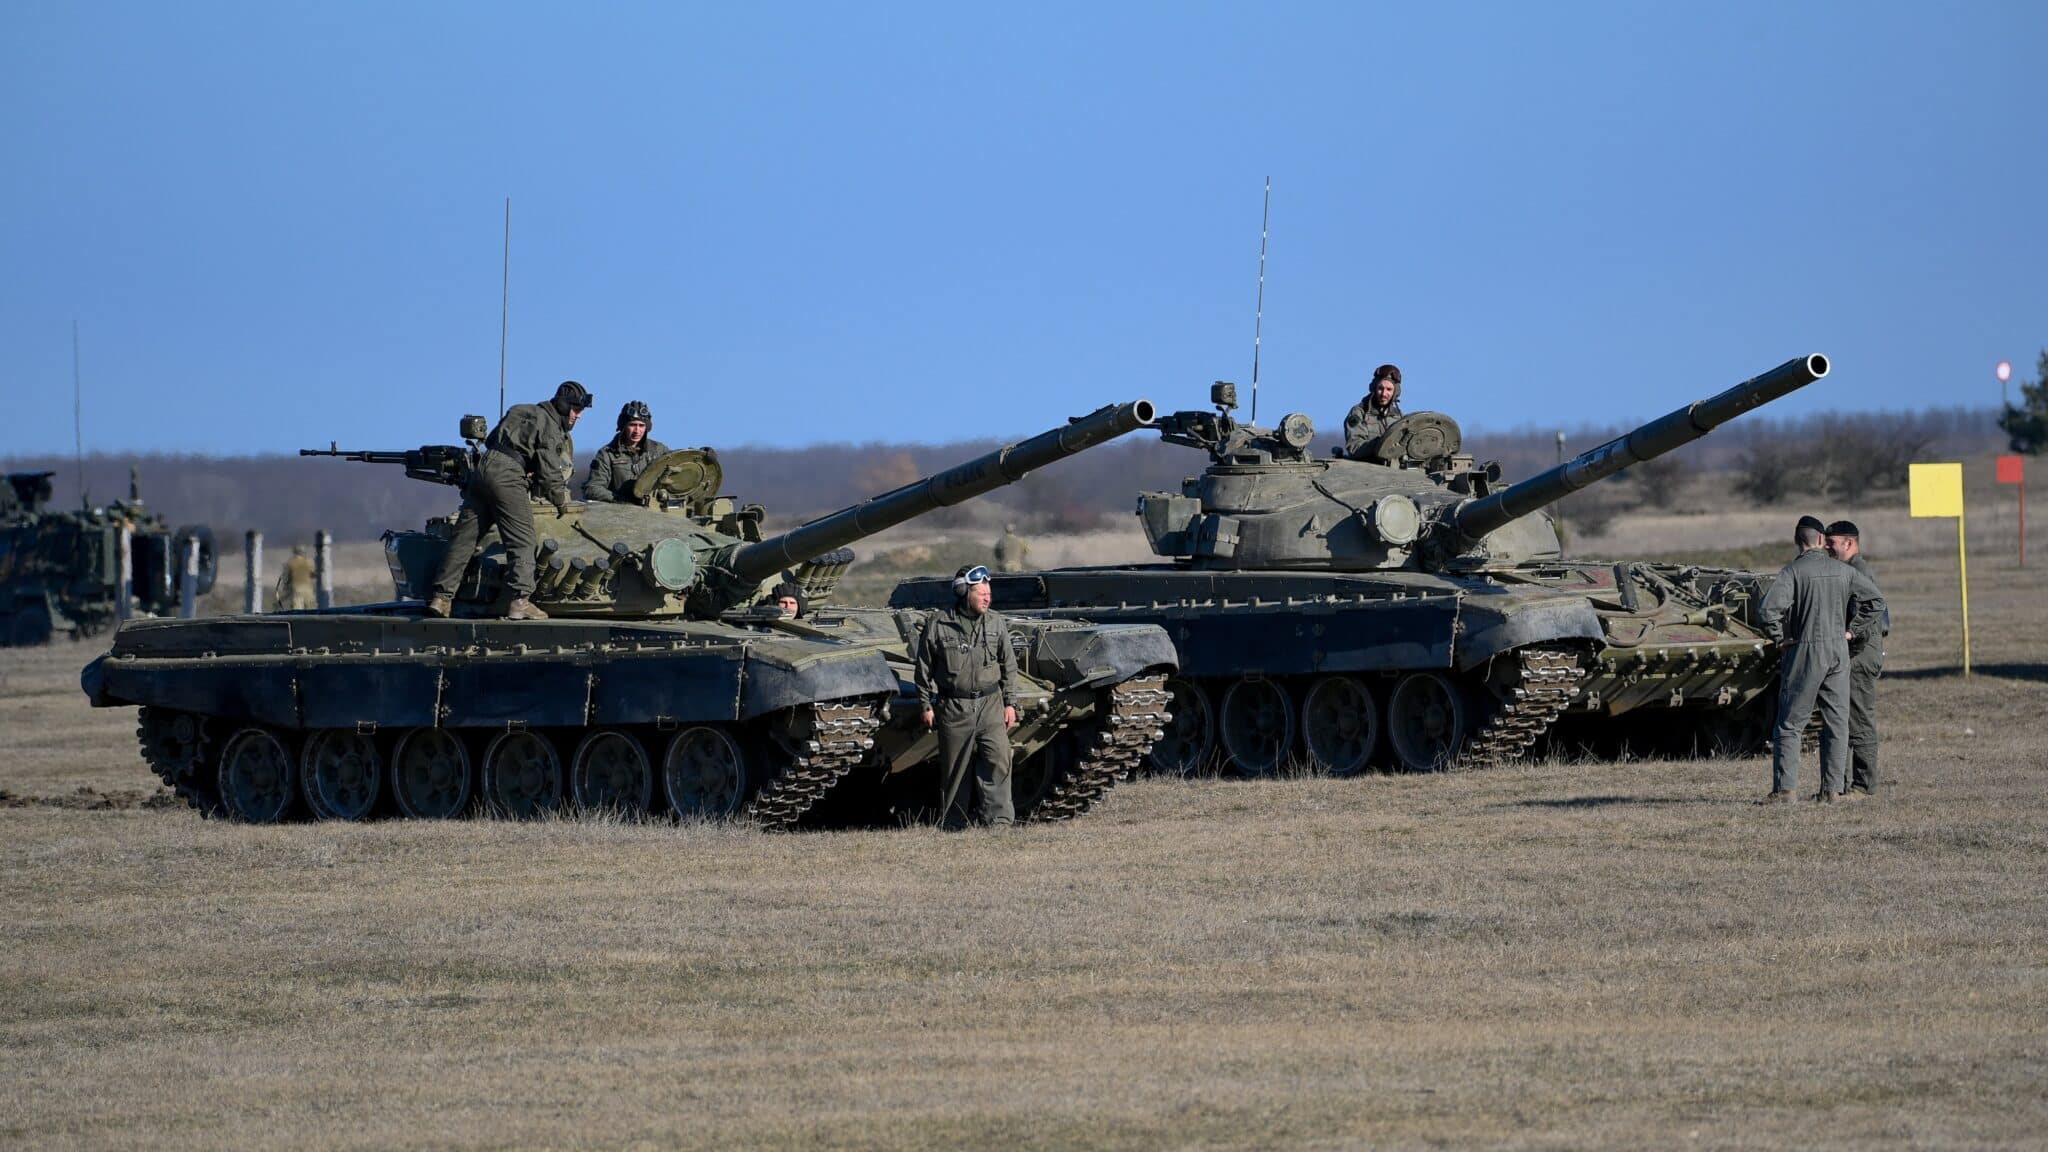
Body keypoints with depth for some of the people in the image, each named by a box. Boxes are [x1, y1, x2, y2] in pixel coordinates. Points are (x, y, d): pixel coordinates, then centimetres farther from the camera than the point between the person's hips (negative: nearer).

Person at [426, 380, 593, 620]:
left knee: (464, 538, 6)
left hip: (483, 470, 8)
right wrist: (560, 501, 5)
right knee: (523, 541, -7)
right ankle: (519, 601, -19)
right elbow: (549, 470, -7)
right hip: (507, 477, -8)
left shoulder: (519, 411, 25)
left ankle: (441, 597, 3)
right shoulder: (549, 425, 1)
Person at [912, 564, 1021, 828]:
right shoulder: (938, 625, -3)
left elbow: (1009, 666, 12)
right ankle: (953, 825, 12)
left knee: (998, 761, -13)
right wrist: (926, 706, 1)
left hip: (990, 704, 2)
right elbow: (923, 668, 3)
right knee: (954, 769, 3)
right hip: (953, 706, -2)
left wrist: (1010, 703, 7)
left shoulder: (997, 623, 6)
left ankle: (998, 821, -12)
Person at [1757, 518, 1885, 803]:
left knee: (1790, 723, 0)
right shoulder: (1843, 571, 4)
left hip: (1804, 651, -4)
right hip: (1838, 651, 4)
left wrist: (1779, 639, -6)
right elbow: (1875, 600, 7)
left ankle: (1783, 788, -4)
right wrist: (1851, 630, 10)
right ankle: (1831, 787, 8)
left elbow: (1768, 611, -21)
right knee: (1836, 721, 9)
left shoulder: (1793, 572, -10)